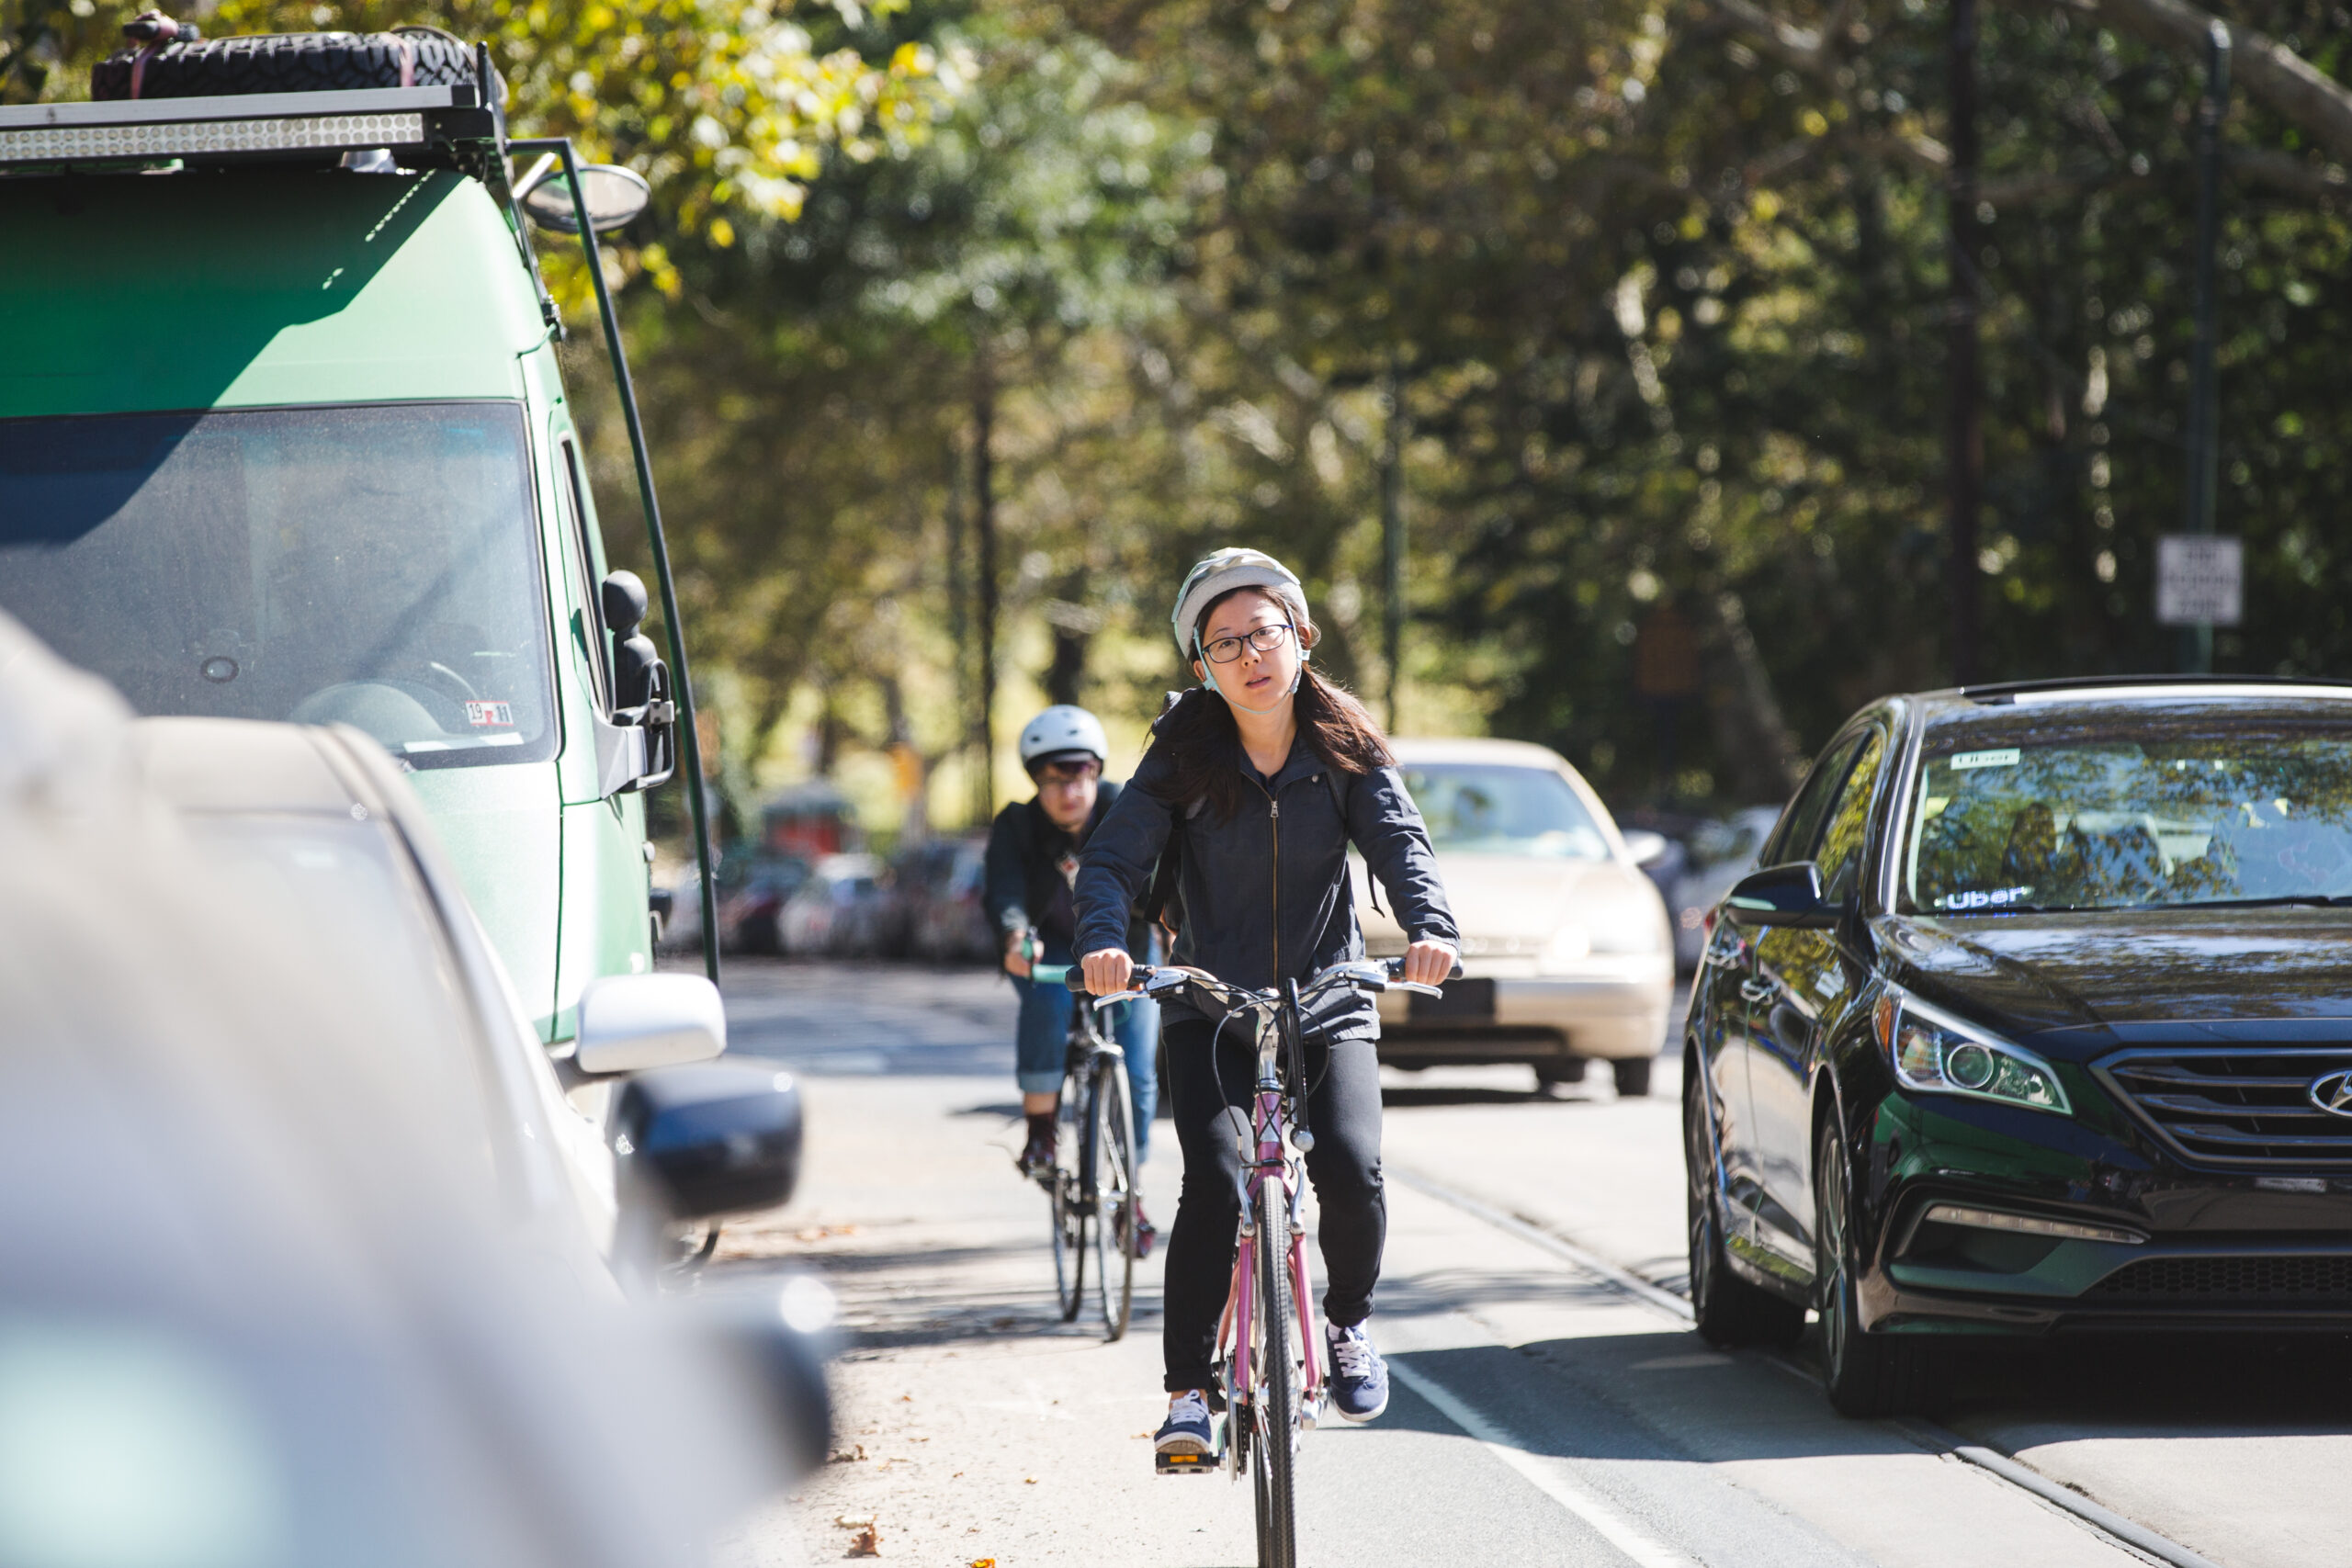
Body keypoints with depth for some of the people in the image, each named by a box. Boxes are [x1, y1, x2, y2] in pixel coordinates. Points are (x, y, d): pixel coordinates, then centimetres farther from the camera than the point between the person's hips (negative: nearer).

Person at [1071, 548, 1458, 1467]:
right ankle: (1189, 1389, -12)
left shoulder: (1345, 748, -1)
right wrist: (1104, 939, -32)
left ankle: (1348, 1321, 10)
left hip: (1328, 1004, 1)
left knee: (1351, 1169, -21)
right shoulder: (1185, 753, -4)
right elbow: (1114, 857, -11)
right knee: (1215, 1181, -22)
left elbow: (1399, 842, -12)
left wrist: (1430, 927, -33)